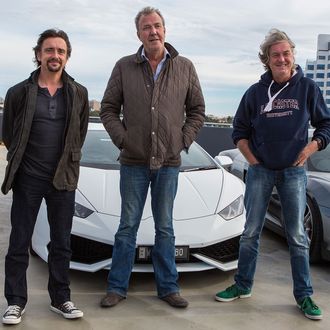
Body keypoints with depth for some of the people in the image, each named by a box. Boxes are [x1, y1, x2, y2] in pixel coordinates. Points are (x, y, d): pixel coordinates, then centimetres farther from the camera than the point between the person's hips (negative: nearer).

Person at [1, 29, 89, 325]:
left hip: (63, 179, 2)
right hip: (27, 180, -1)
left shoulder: (78, 94, 2)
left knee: (61, 243, 10)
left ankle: (60, 299, 24)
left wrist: (68, 160, 11)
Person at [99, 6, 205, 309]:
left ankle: (168, 287, 21)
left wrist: (184, 140, -1)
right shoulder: (124, 67, 1)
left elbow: (197, 110, 9)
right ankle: (117, 287, 18)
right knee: (128, 226, 7)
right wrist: (121, 138, -6)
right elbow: (108, 108, 5)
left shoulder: (185, 68, 4)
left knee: (165, 227, 10)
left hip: (169, 162, 1)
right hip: (133, 161, 0)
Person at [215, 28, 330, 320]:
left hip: (293, 172, -1)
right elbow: (240, 131, 9)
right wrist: (253, 160, 0)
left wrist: (306, 152, -7)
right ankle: (243, 286, 22)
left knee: (297, 236, 3)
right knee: (251, 232, 8)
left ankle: (304, 295, 14)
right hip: (260, 171, 1)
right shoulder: (256, 92, 2)